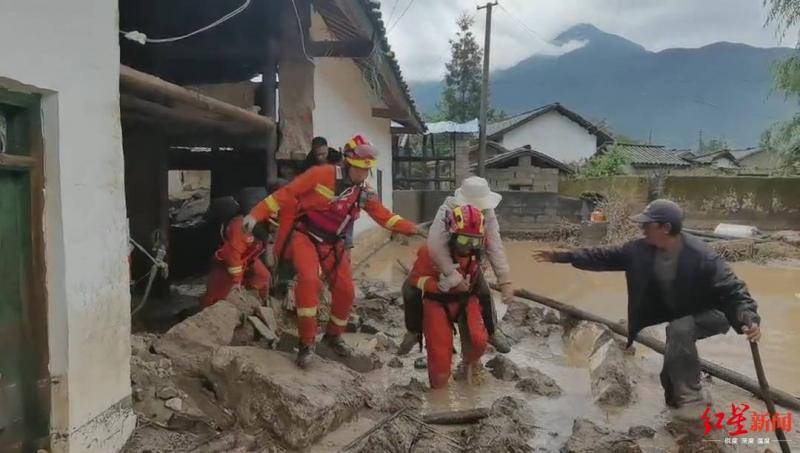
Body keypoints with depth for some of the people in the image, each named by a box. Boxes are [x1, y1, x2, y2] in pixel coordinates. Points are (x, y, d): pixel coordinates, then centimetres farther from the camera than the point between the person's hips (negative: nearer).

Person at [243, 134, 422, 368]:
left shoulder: (364, 192, 0)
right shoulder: (322, 174, -18)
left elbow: (384, 216, 5)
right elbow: (287, 193, -16)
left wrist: (411, 228, -6)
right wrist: (256, 214, -20)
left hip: (332, 244, 6)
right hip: (304, 236, -5)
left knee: (345, 290, 1)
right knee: (309, 279, -29)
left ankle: (333, 336, 28)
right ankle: (306, 343, -17)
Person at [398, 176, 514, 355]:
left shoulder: (488, 214, -27)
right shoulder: (447, 210, -40)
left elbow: (495, 248, -28)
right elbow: (436, 246, -48)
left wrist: (505, 281, -34)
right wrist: (454, 277, -44)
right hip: (437, 257, -3)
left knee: (484, 292, -4)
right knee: (411, 289, -14)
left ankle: (492, 331, 25)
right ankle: (414, 331, 11)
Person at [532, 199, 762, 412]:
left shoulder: (702, 257, -32)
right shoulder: (640, 249, -14)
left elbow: (733, 291, -30)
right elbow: (604, 257, -7)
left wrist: (749, 318, -50)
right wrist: (561, 256, -10)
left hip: (713, 315, -7)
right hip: (680, 318, 7)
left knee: (679, 330, -32)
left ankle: (692, 398, -18)